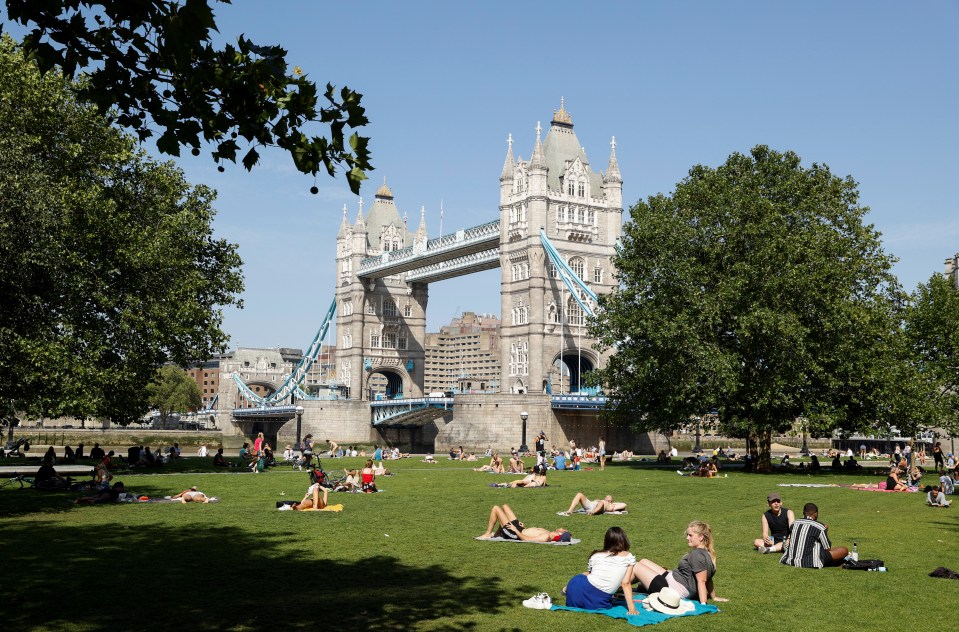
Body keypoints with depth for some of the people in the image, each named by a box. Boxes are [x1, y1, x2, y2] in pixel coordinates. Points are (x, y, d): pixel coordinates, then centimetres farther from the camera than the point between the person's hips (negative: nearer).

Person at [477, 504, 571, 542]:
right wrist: (524, 527, 13)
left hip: (514, 534, -9)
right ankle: (497, 534, 27)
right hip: (521, 529, 9)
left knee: (495, 508, -5)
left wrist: (515, 529, -25)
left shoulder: (546, 537, -34)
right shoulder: (549, 534, -7)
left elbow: (525, 539, -35)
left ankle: (487, 534, 11)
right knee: (504, 506, 23)